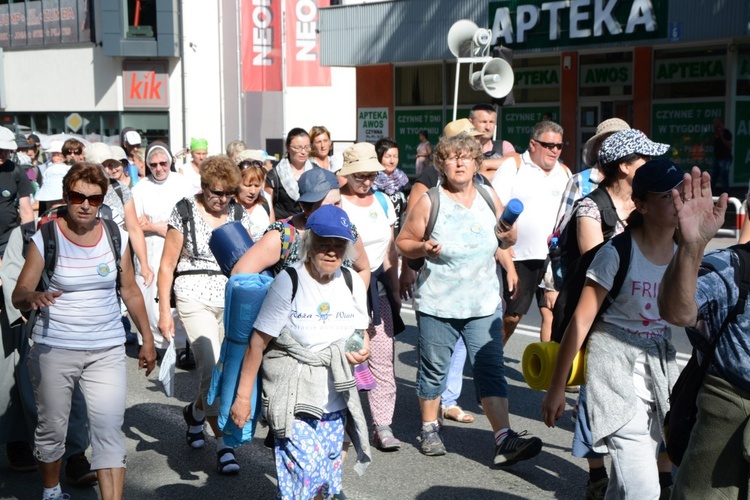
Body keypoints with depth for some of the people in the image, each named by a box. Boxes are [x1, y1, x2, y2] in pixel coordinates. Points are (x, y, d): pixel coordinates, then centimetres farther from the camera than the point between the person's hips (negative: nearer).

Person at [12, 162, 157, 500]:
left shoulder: (116, 236, 2)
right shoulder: (46, 238, -5)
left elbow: (130, 291, 11)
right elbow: (19, 294, -7)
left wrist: (147, 340, 13)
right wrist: (32, 297, -32)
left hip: (107, 350, 1)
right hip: (54, 349, -1)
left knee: (109, 430, -8)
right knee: (52, 429, 11)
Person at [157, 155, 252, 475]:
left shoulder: (239, 215, 8)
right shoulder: (185, 213, -3)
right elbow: (167, 265, -1)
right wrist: (164, 311, -5)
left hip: (231, 300, 4)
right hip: (195, 299, -4)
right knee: (213, 368, -15)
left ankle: (196, 412, 38)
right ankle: (223, 445, -5)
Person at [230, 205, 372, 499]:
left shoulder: (353, 283, 3)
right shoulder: (288, 283, -12)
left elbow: (361, 331, 18)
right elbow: (258, 343, -9)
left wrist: (362, 350, -6)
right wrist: (243, 396, -8)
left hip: (336, 405, 5)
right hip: (294, 401, -5)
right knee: (307, 470, -16)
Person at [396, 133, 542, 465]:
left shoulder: (488, 196, 5)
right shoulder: (429, 201, -5)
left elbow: (507, 240, 17)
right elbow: (403, 242, 1)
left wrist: (509, 232, -6)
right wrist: (423, 248, -20)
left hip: (484, 303, 2)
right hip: (437, 304, -2)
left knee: (491, 369, -4)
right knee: (434, 370, 9)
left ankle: (505, 441, -5)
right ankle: (429, 431, 29)